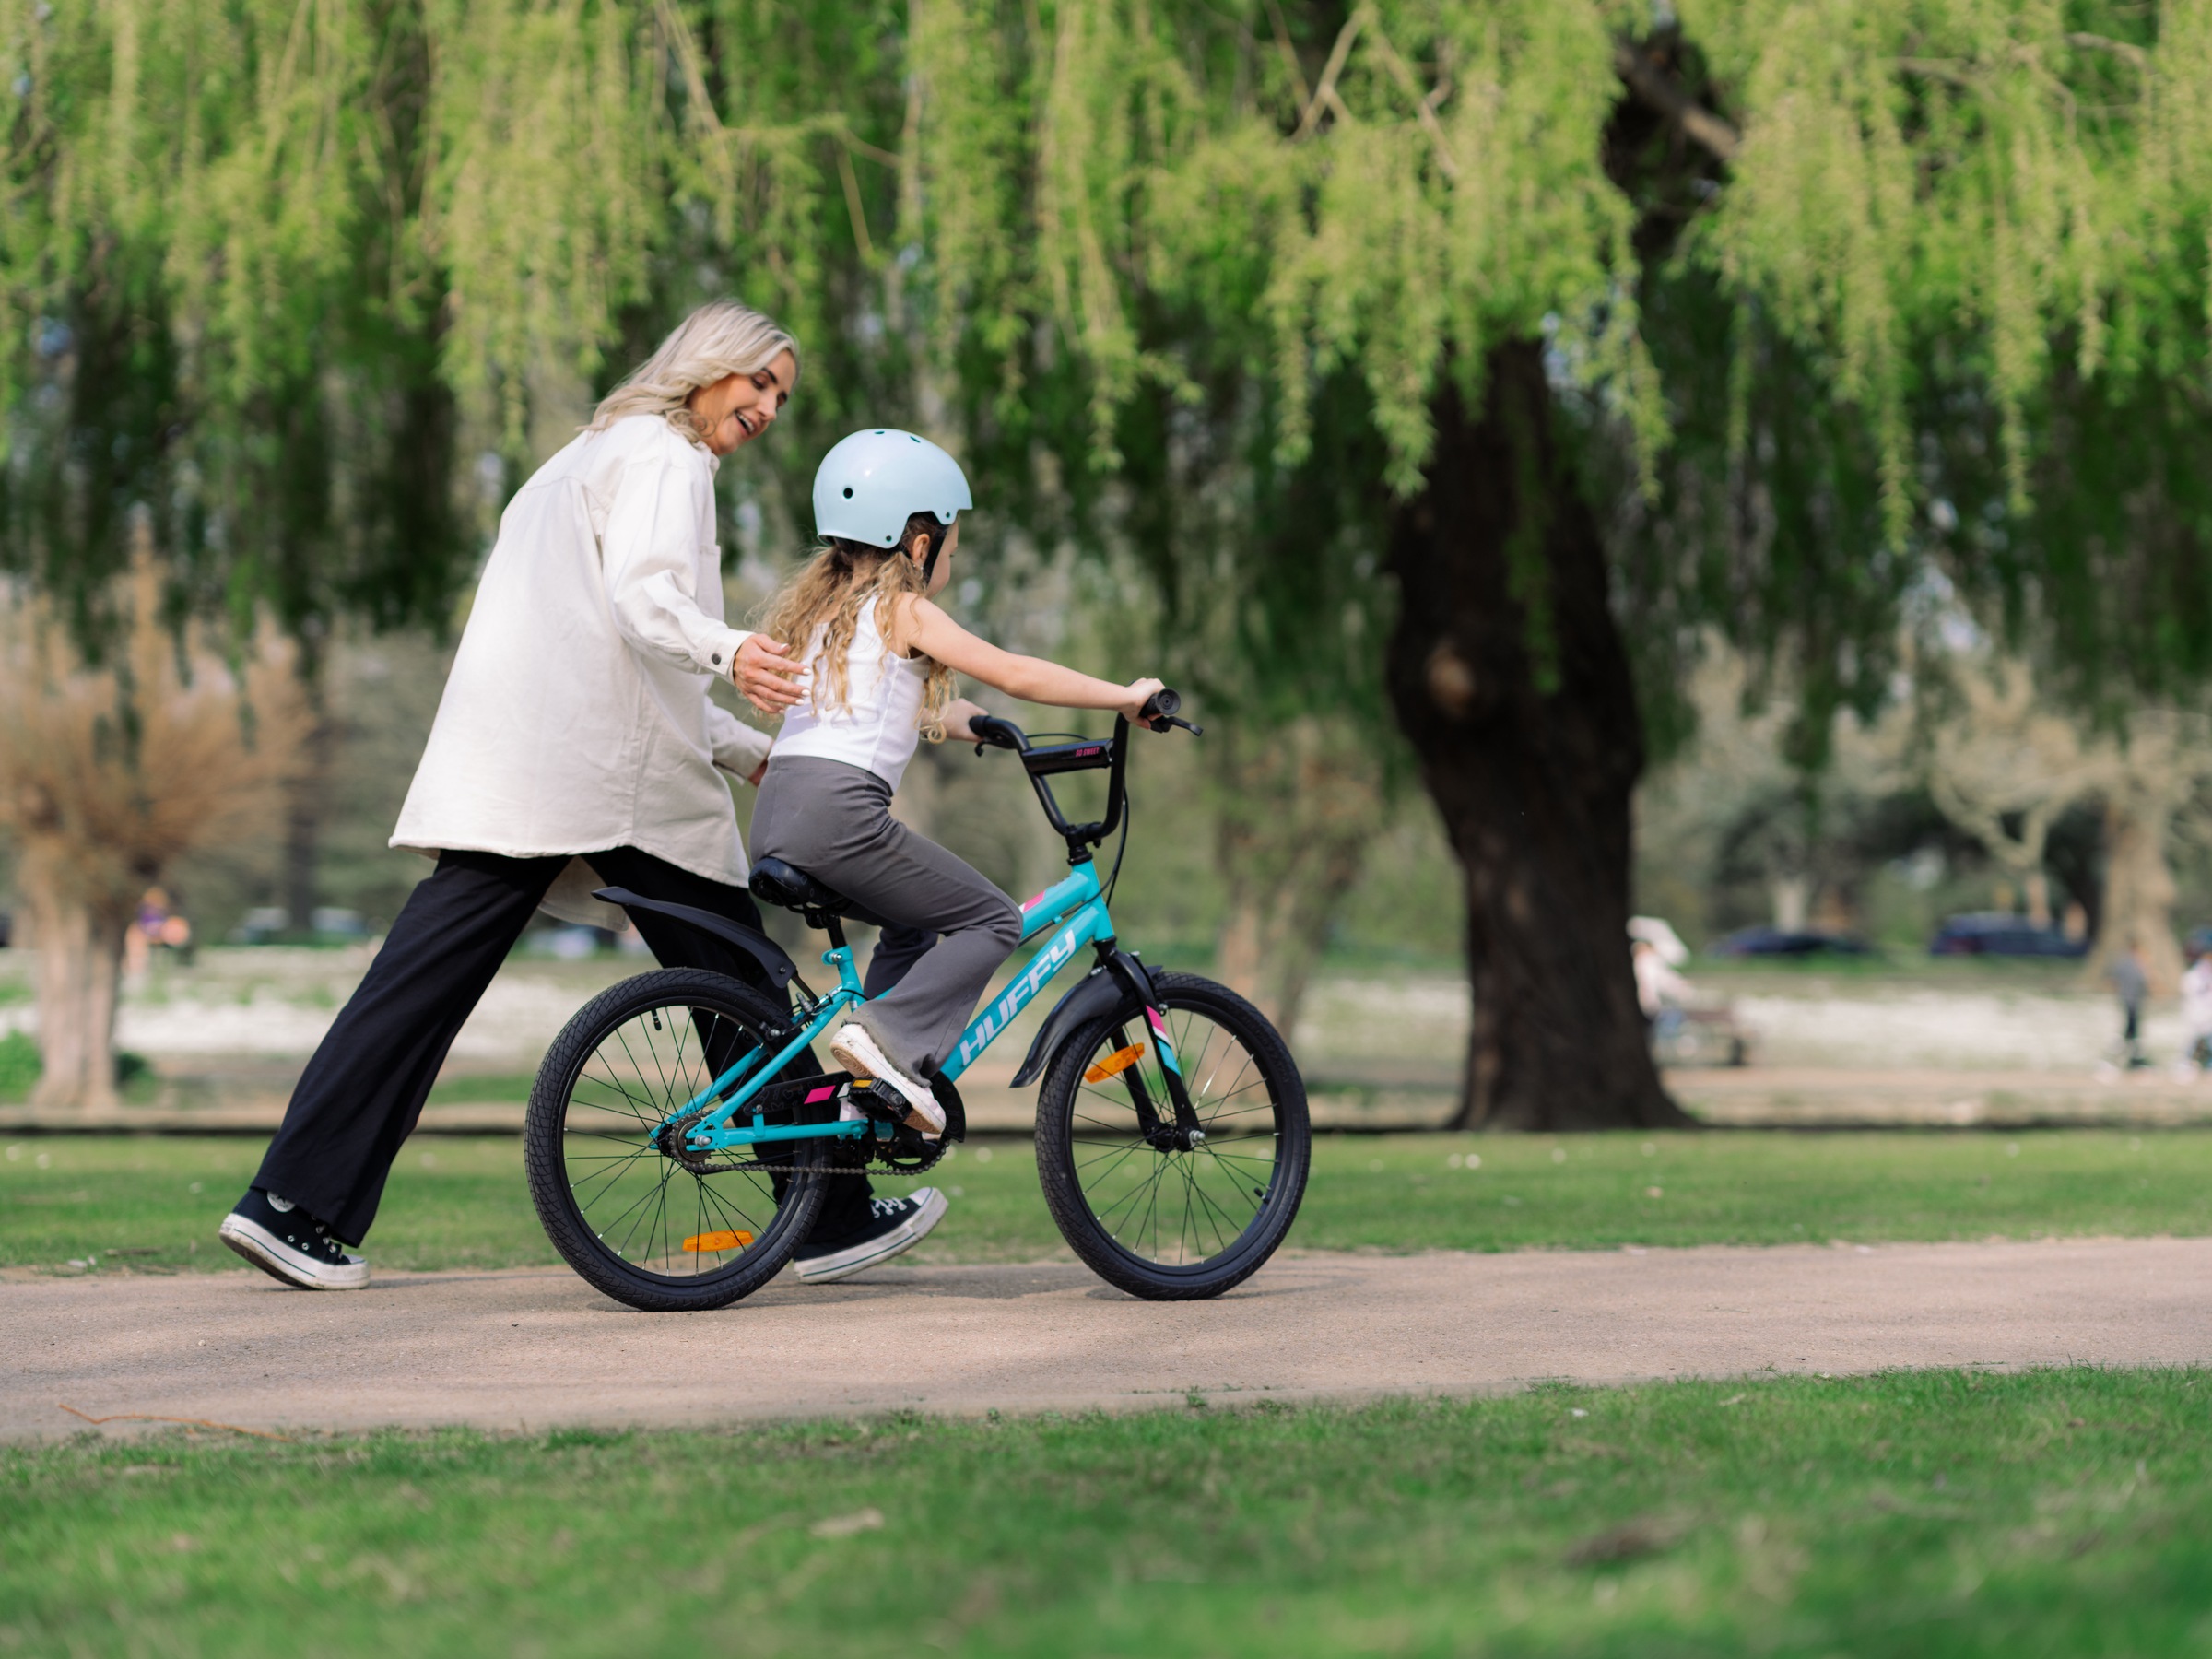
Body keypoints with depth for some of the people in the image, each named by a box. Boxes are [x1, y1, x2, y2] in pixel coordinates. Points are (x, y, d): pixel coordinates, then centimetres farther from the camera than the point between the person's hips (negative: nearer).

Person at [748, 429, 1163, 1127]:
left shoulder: (821, 607, 24)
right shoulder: (905, 610, 0)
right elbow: (1017, 675, -3)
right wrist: (1123, 696, 5)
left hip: (775, 811, 9)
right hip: (839, 809, -9)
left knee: (916, 925, 28)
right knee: (993, 920, 2)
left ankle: (871, 1088, 16)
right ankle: (893, 1039, -14)